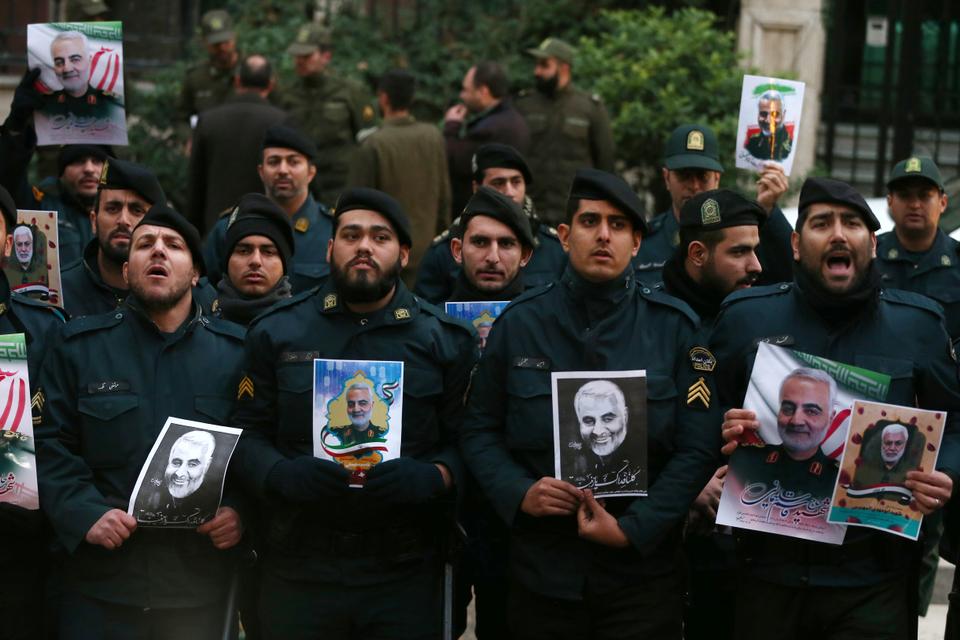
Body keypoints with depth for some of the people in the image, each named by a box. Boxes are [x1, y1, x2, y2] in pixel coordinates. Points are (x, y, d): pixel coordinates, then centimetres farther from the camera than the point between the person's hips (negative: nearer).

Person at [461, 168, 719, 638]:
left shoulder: (675, 326, -1)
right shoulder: (518, 323, 2)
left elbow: (698, 448, -5)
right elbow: (480, 429, 7)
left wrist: (633, 528, -13)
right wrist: (519, 493, -10)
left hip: (642, 570, -1)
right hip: (541, 569, 1)